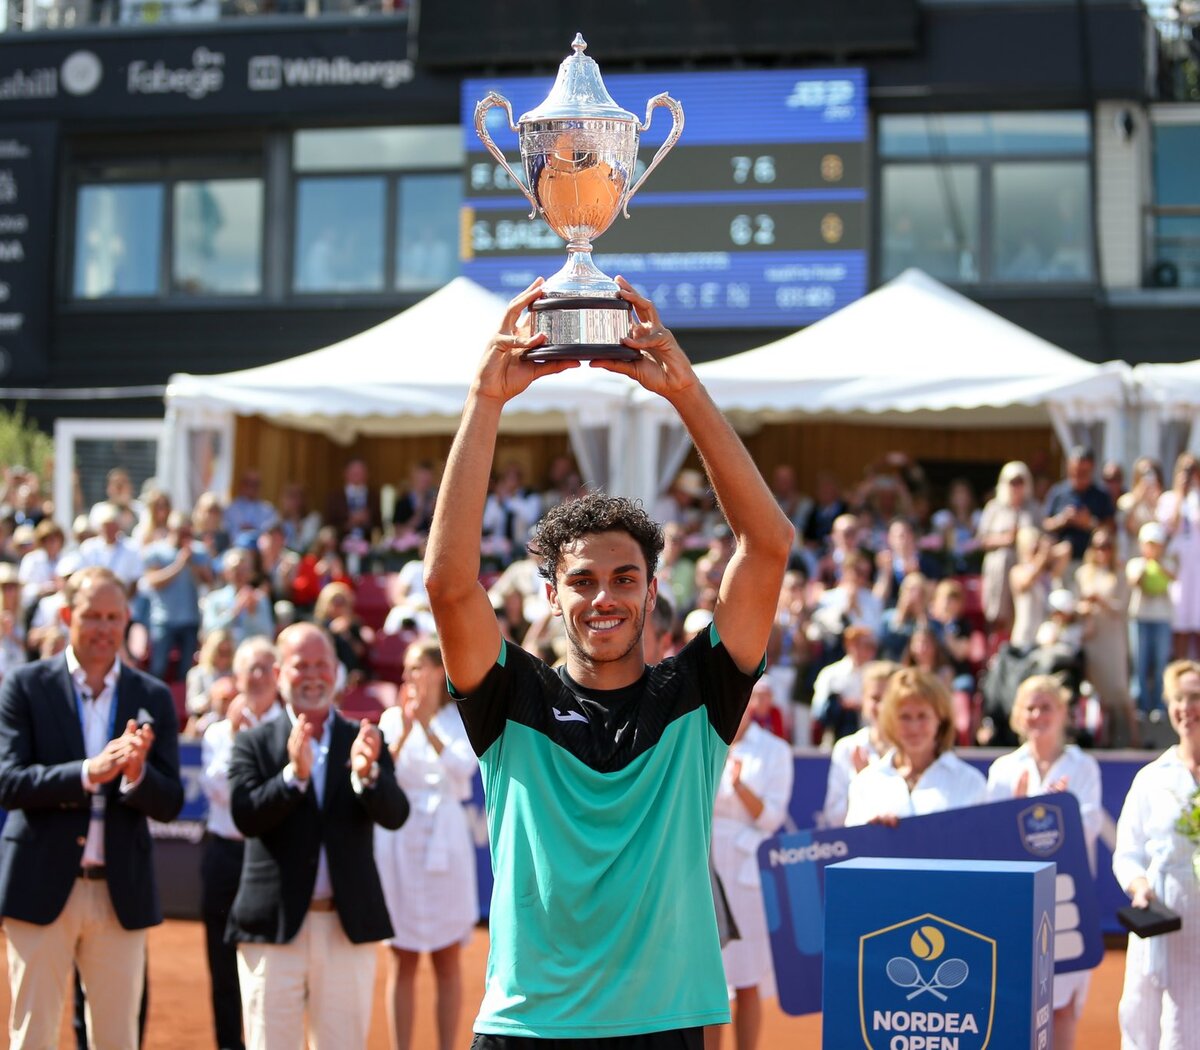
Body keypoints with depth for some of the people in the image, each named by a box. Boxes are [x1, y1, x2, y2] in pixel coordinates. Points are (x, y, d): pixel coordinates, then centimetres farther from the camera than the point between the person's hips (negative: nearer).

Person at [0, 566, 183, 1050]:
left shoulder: (153, 697, 7)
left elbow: (169, 804, 3)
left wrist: (137, 775, -19)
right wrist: (88, 773, -24)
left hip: (122, 894, 2)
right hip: (43, 887, -2)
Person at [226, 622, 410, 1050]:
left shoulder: (364, 741, 6)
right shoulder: (253, 743, 3)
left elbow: (395, 815, -7)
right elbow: (245, 818, -11)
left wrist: (367, 774, -27)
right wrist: (293, 774, -26)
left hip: (349, 928, 1)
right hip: (275, 926, -1)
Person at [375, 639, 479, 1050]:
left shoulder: (461, 719, 3)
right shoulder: (392, 718, 8)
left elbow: (462, 768, -12)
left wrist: (428, 727, -20)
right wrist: (403, 734, -18)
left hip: (444, 839, -1)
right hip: (397, 842, 1)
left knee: (447, 959, 4)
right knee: (401, 961, 3)